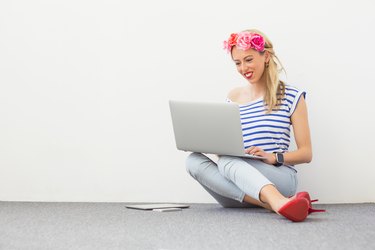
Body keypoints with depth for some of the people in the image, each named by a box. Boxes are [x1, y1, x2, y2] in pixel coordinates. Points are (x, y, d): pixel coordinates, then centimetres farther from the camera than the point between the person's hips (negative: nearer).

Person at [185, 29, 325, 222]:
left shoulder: (291, 97, 6)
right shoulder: (233, 97, 18)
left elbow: (306, 154, 4)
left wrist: (274, 157, -15)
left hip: (280, 179, -4)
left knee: (227, 161, -33)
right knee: (194, 160, -27)